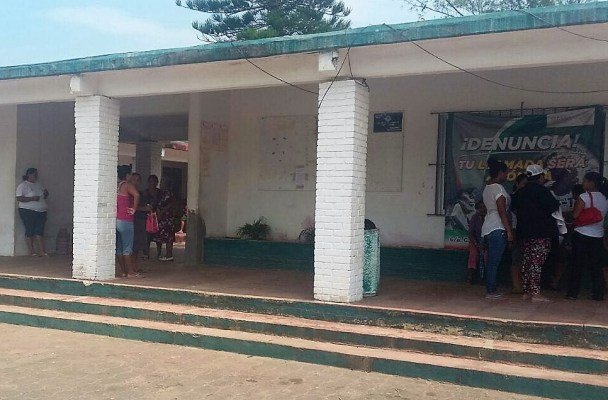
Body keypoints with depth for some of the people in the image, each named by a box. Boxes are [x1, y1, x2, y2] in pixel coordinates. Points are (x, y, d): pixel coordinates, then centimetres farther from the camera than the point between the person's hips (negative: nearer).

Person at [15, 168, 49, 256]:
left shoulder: (38, 185, 18)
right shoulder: (23, 185, -4)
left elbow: (43, 197, 28)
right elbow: (19, 198, -13)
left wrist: (46, 194, 4)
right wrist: (32, 198, -22)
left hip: (41, 212, 6)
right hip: (28, 211, -6)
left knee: (40, 231, 0)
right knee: (30, 231, -1)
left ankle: (42, 251, -4)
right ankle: (31, 251, 8)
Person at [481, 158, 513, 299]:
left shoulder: (487, 187, 16)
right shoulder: (498, 188, -12)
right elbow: (502, 211, -17)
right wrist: (509, 230, -15)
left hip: (488, 228, 10)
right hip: (497, 229, -10)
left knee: (491, 261, 11)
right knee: (494, 262, -6)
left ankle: (490, 290, 15)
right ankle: (491, 291, -4)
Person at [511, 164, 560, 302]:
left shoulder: (520, 192, 12)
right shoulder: (542, 191, -10)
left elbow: (513, 207, 19)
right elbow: (553, 207, -15)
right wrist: (556, 202, 6)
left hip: (524, 232, 7)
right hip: (541, 232, -7)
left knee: (526, 261, 10)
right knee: (537, 262, -8)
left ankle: (526, 292, 13)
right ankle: (535, 293, -9)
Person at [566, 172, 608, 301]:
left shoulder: (584, 197, -12)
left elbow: (575, 215, -15)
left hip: (582, 235, -5)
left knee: (577, 265, 2)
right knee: (596, 266, 10)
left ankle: (573, 293, 3)